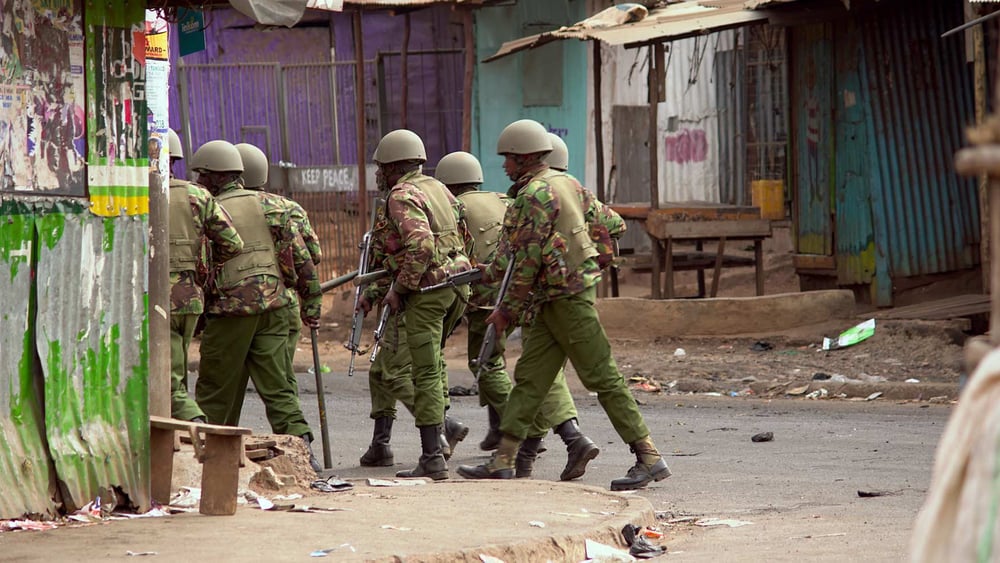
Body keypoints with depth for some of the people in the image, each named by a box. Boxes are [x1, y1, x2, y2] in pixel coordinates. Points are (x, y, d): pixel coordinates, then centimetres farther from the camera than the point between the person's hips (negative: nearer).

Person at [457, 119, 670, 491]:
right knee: (530, 377, 9)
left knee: (603, 378, -8)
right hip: (553, 304, 10)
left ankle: (649, 459, -6)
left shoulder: (535, 194, -16)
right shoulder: (563, 183, 13)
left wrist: (508, 309, -10)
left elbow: (529, 260, -19)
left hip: (566, 299, -10)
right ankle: (503, 460, 11)